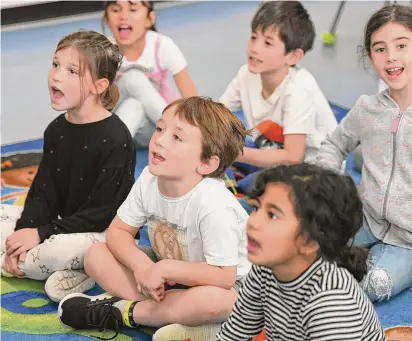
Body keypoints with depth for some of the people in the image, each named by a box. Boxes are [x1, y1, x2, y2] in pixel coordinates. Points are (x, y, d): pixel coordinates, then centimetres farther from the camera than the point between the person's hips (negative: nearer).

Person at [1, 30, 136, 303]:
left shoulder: (115, 138, -19)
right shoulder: (57, 130, 4)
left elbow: (101, 213, -19)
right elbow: (43, 193, 4)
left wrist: (41, 233, -21)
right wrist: (23, 230, -14)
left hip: (104, 232, -9)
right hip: (62, 224, 9)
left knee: (32, 259, -33)